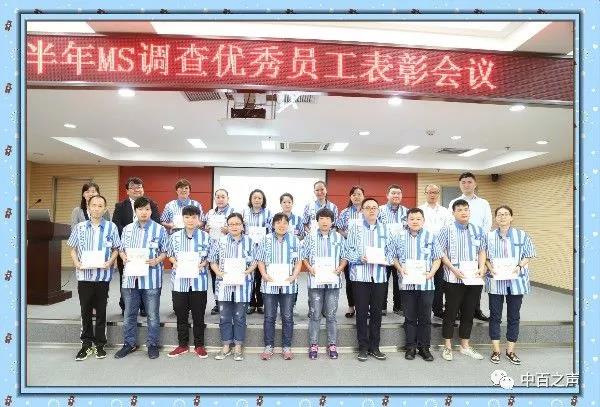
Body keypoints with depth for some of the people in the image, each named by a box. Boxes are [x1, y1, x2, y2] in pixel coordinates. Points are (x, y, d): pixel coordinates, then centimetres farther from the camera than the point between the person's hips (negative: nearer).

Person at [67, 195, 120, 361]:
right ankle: (86, 344, 22)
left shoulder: (111, 227, -1)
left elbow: (116, 249, 5)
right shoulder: (79, 227, 3)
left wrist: (110, 262, -11)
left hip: (103, 275, -1)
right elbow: (73, 249, 10)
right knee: (85, 311, 9)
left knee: (101, 311, 8)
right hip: (84, 275, 1)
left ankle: (99, 344, 20)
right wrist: (76, 262, -6)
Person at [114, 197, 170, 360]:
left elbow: (165, 251, 1)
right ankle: (129, 343, 28)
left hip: (151, 277, -3)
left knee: (152, 314, 6)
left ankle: (152, 344, 20)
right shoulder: (127, 229, 8)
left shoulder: (160, 229, -2)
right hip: (130, 276, 3)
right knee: (129, 313, 13)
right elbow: (121, 249, 15)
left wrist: (156, 260, -16)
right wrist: (124, 257, -7)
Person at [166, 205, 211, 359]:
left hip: (199, 281, -1)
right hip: (179, 280, 2)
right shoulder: (175, 236, 3)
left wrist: (202, 264, -14)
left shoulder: (205, 236, -1)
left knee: (198, 315, 7)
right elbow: (170, 255, 10)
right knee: (181, 314, 11)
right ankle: (182, 345, 26)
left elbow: (210, 257, 4)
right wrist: (175, 263, -9)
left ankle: (199, 345, 21)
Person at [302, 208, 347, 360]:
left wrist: (339, 269, -8)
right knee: (315, 314, 5)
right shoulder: (310, 237, 3)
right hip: (315, 280, -1)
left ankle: (332, 344, 18)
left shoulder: (339, 237, 6)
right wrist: (310, 268, -10)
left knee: (331, 314, 7)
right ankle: (313, 344, 16)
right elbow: (304, 256, 5)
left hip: (333, 280, 1)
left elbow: (344, 257, 8)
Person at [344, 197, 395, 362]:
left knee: (377, 312, 8)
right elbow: (348, 250, -2)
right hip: (360, 276, -2)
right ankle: (363, 347, 15)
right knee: (361, 312, 3)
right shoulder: (355, 228, 3)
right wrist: (360, 258, -18)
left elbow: (390, 250, 10)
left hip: (379, 276, 3)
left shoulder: (384, 229, 12)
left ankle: (375, 347, 20)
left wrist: (386, 259, -9)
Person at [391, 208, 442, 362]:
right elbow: (394, 257, 9)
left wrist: (431, 273, -9)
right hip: (407, 284, 1)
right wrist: (400, 268, -8)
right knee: (409, 317, 8)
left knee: (425, 317, 6)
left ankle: (424, 347, 19)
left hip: (426, 284, 0)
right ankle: (410, 347, 19)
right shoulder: (399, 237, 4)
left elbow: (437, 258, 5)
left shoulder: (430, 237, 3)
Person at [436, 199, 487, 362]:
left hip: (474, 279, 4)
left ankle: (465, 346, 26)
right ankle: (447, 346, 14)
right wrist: (453, 269, -15)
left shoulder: (478, 230, 11)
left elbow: (482, 251, 14)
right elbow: (441, 252, -6)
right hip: (454, 278, -4)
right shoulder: (447, 230, -2)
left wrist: (482, 267, -2)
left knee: (469, 312, 12)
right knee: (451, 312, 3)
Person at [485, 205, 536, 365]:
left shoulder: (522, 235, 1)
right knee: (495, 315, 5)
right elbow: (485, 257, 3)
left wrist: (519, 266, -15)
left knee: (514, 316, 9)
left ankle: (510, 350, 22)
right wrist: (491, 268, -14)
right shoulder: (489, 236, 0)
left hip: (516, 281, 1)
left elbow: (527, 256, 2)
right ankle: (496, 350, 17)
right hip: (495, 281, 0)